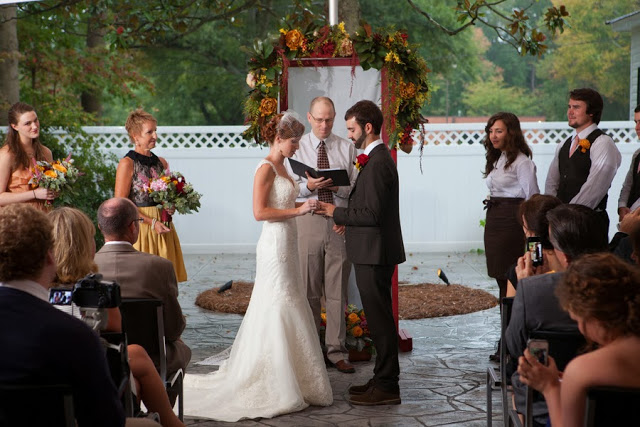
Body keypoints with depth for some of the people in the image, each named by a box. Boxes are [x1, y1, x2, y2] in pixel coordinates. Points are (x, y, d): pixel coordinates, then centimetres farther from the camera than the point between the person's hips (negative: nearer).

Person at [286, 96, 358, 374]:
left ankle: (336, 350, 9)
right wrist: (308, 186, -18)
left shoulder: (347, 148, 9)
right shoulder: (297, 148, 7)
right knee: (308, 289, 3)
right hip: (308, 221, -1)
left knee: (337, 289, 3)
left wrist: (337, 187, -16)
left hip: (339, 222, 1)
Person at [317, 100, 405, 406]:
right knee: (379, 318, 16)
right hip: (374, 251, 11)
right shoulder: (378, 158, 14)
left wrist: (337, 213, -13)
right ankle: (383, 378, 25)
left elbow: (372, 214, -23)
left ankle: (386, 387, 3)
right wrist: (346, 217, 10)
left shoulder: (377, 163, -19)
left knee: (380, 319, -4)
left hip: (374, 254, -11)